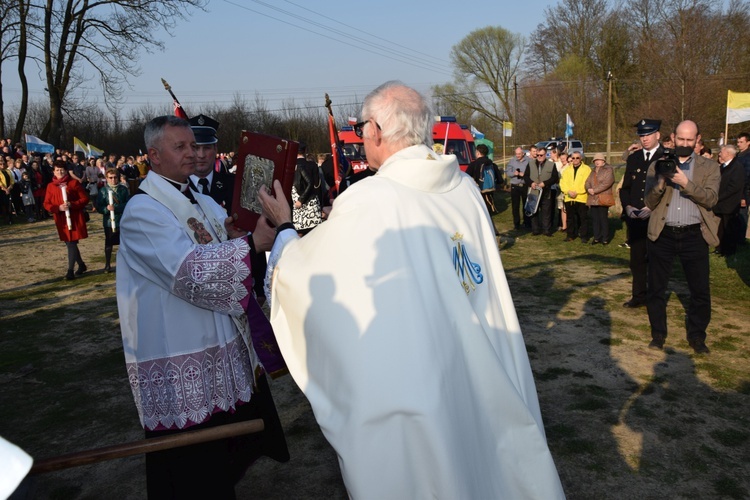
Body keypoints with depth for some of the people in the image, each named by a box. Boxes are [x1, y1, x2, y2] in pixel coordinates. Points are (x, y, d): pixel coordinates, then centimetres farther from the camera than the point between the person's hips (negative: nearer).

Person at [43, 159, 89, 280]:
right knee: (69, 244, 12)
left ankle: (70, 271, -4)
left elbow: (85, 199, -3)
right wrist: (58, 207, -13)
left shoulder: (74, 183, -2)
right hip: (61, 219, 4)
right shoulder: (50, 186, 7)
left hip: (75, 218, -4)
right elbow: (46, 204, 6)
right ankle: (81, 265, 29)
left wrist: (72, 204, -18)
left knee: (72, 244, -7)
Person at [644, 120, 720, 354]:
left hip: (694, 235, 0)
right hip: (663, 234, 0)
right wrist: (661, 182, -18)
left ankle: (696, 335, 22)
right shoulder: (657, 166, 6)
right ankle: (658, 333, 21)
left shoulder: (709, 167, 5)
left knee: (700, 290, 4)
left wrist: (685, 182, -21)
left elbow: (710, 199, -9)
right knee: (656, 288, 6)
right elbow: (650, 203, 0)